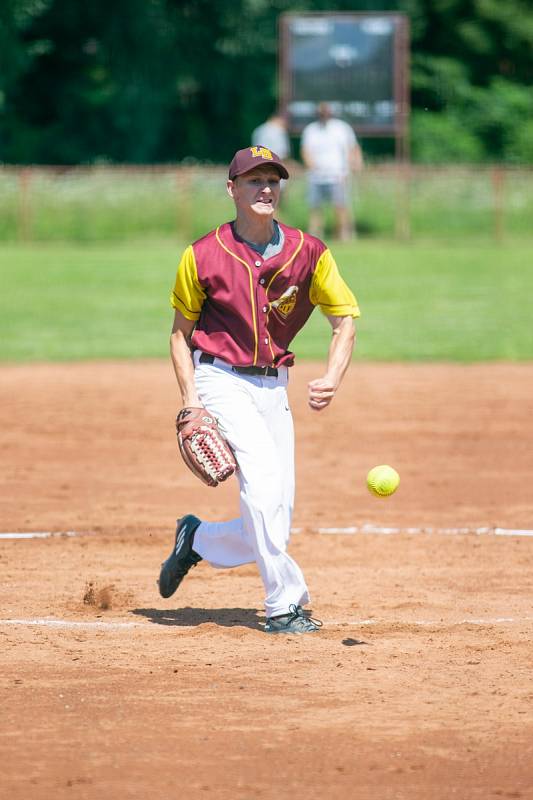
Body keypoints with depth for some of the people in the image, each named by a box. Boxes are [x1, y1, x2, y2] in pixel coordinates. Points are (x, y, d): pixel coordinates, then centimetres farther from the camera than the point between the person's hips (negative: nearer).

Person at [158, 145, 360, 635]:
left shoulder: (308, 252, -2)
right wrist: (190, 399, -8)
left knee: (268, 532, 2)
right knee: (263, 475, -25)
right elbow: (181, 332, 4)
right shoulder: (203, 256, -7)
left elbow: (345, 320, 1)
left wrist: (332, 380, -17)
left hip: (274, 388, 4)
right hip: (222, 382, -4)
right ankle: (284, 605, -17)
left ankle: (197, 540, 32)